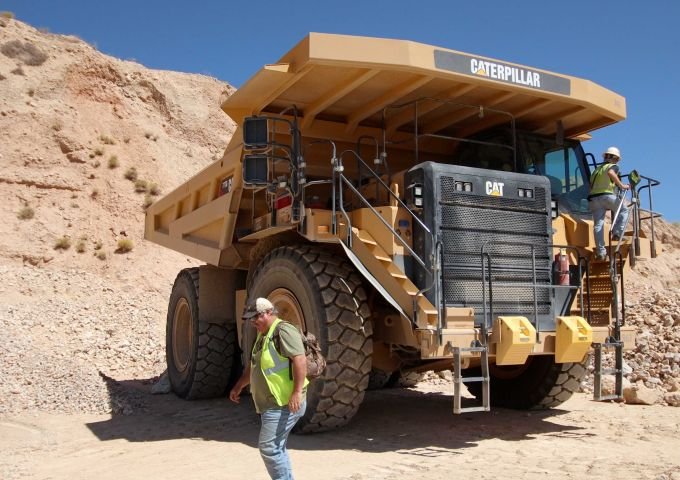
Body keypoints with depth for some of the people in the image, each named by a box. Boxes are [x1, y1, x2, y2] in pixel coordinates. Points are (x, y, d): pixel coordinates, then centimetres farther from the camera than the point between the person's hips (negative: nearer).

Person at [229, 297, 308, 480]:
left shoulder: (284, 331, -14)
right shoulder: (263, 336, 18)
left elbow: (300, 360, -25)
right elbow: (253, 366, 30)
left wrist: (297, 392, -30)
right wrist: (238, 387, 32)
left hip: (283, 404, -10)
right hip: (272, 404, 10)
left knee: (269, 447, -11)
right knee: (276, 448, 14)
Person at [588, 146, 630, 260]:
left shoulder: (597, 169, 28)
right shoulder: (613, 166, 9)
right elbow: (610, 173, -15)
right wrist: (621, 185, -12)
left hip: (593, 197, 5)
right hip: (606, 195, -5)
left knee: (598, 224, 1)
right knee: (623, 210, 17)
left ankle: (601, 252, -5)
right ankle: (617, 233, -1)